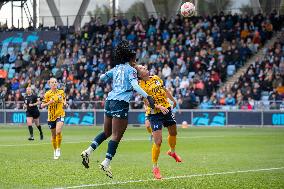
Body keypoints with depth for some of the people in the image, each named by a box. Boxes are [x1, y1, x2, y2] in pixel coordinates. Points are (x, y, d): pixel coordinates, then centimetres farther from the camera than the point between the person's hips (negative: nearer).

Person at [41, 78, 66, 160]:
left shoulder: (61, 92, 1)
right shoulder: (47, 94, -7)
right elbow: (42, 106, -7)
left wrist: (64, 103, 1)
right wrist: (48, 103, -25)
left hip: (60, 115, 0)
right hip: (51, 116, 0)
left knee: (58, 132, -23)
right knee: (53, 135, 10)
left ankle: (58, 149, -4)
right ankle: (55, 151, 30)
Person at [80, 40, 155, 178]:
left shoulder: (116, 69, 16)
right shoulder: (130, 69, -2)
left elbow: (102, 78, 24)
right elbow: (135, 86, -16)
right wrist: (147, 97, -23)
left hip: (110, 100, 7)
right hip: (121, 103, -7)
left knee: (107, 132, 20)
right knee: (116, 136, -6)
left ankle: (88, 151, 7)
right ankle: (106, 163, -12)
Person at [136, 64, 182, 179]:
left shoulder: (156, 78, 4)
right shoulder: (141, 85, -15)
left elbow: (165, 90, 19)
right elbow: (147, 102, -21)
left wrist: (173, 100, 31)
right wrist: (160, 107, -33)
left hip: (167, 109, 7)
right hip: (154, 114, -7)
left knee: (173, 133, 24)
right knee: (158, 141, -13)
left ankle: (172, 152, 54)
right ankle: (155, 167, 3)